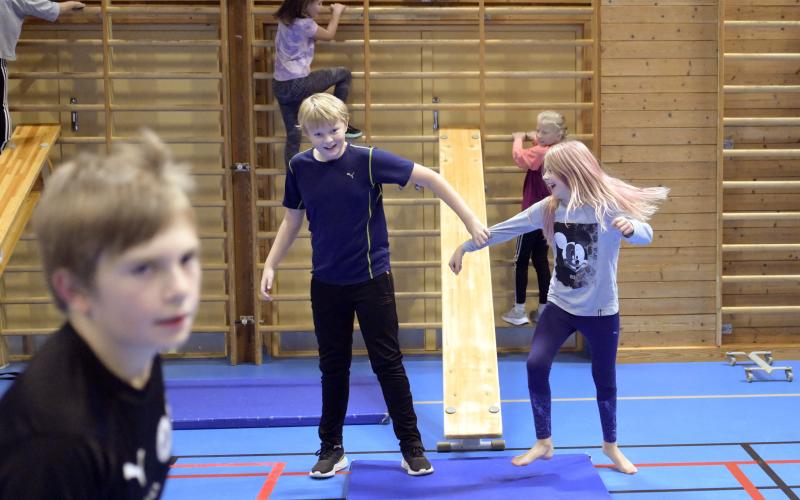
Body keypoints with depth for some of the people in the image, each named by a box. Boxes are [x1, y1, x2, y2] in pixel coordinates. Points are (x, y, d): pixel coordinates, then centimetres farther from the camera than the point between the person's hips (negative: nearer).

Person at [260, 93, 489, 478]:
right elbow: (292, 220, 11)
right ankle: (331, 448, 25)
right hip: (326, 283, 3)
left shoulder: (368, 160, -14)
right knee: (333, 366, 12)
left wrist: (470, 221, -15)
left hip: (372, 279, -3)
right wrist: (270, 266, 4)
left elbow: (430, 178, -12)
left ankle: (412, 446, 14)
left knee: (387, 363, 3)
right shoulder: (300, 168, -2)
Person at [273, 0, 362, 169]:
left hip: (280, 87, 8)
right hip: (297, 85, -8)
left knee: (293, 136, 12)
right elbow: (329, 35, 5)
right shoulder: (304, 24, -14)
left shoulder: (285, 20, 10)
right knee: (344, 74, 9)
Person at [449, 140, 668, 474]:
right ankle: (543, 443, 7)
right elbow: (504, 229, 3)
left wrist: (629, 228, -51)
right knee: (536, 365, -10)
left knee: (604, 378, 9)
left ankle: (610, 445, 33)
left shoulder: (608, 205, -17)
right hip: (560, 305, 3)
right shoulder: (548, 208, -4)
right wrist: (465, 247, 6)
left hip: (601, 310, -3)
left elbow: (645, 235, -28)